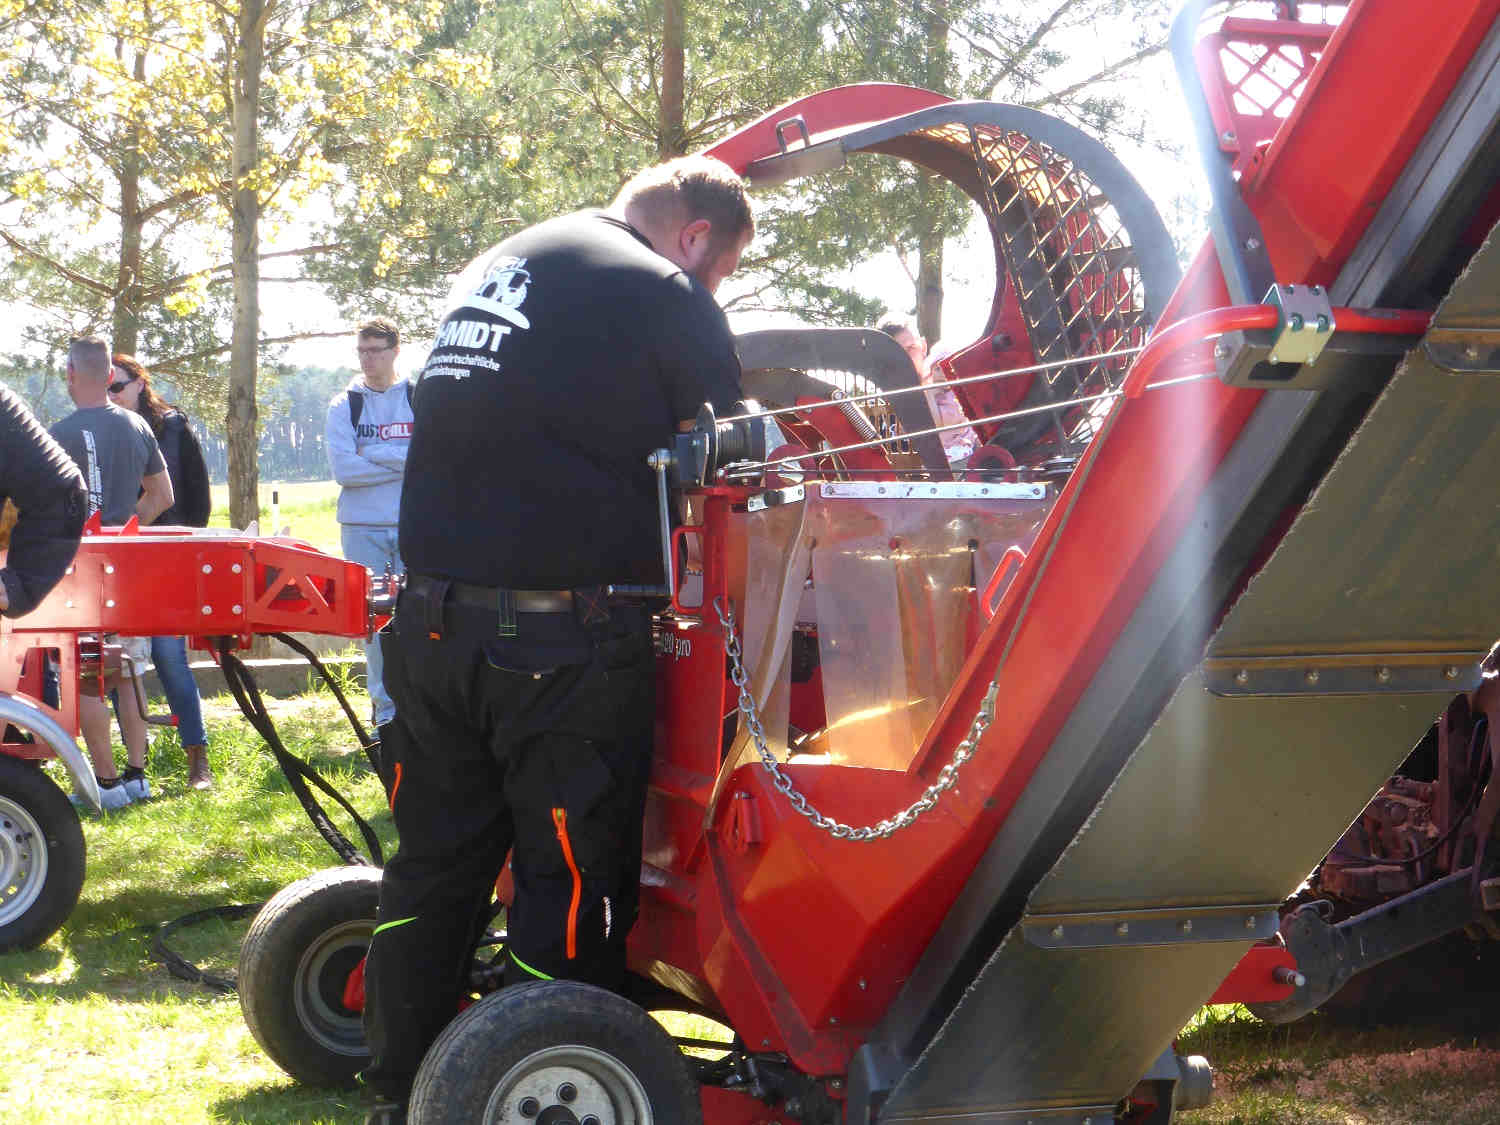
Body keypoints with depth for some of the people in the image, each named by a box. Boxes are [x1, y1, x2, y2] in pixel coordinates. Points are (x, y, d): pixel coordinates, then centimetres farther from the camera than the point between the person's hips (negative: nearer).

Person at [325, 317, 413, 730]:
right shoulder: (344, 406, 7)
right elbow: (343, 468, -6)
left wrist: (372, 452, -9)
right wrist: (406, 462, -8)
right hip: (362, 527, 1)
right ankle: (384, 708, 7)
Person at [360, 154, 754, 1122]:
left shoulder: (490, 273, 18)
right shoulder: (666, 297, -6)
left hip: (434, 625, 7)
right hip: (566, 641, -7)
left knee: (434, 870, 16)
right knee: (569, 894, 2)